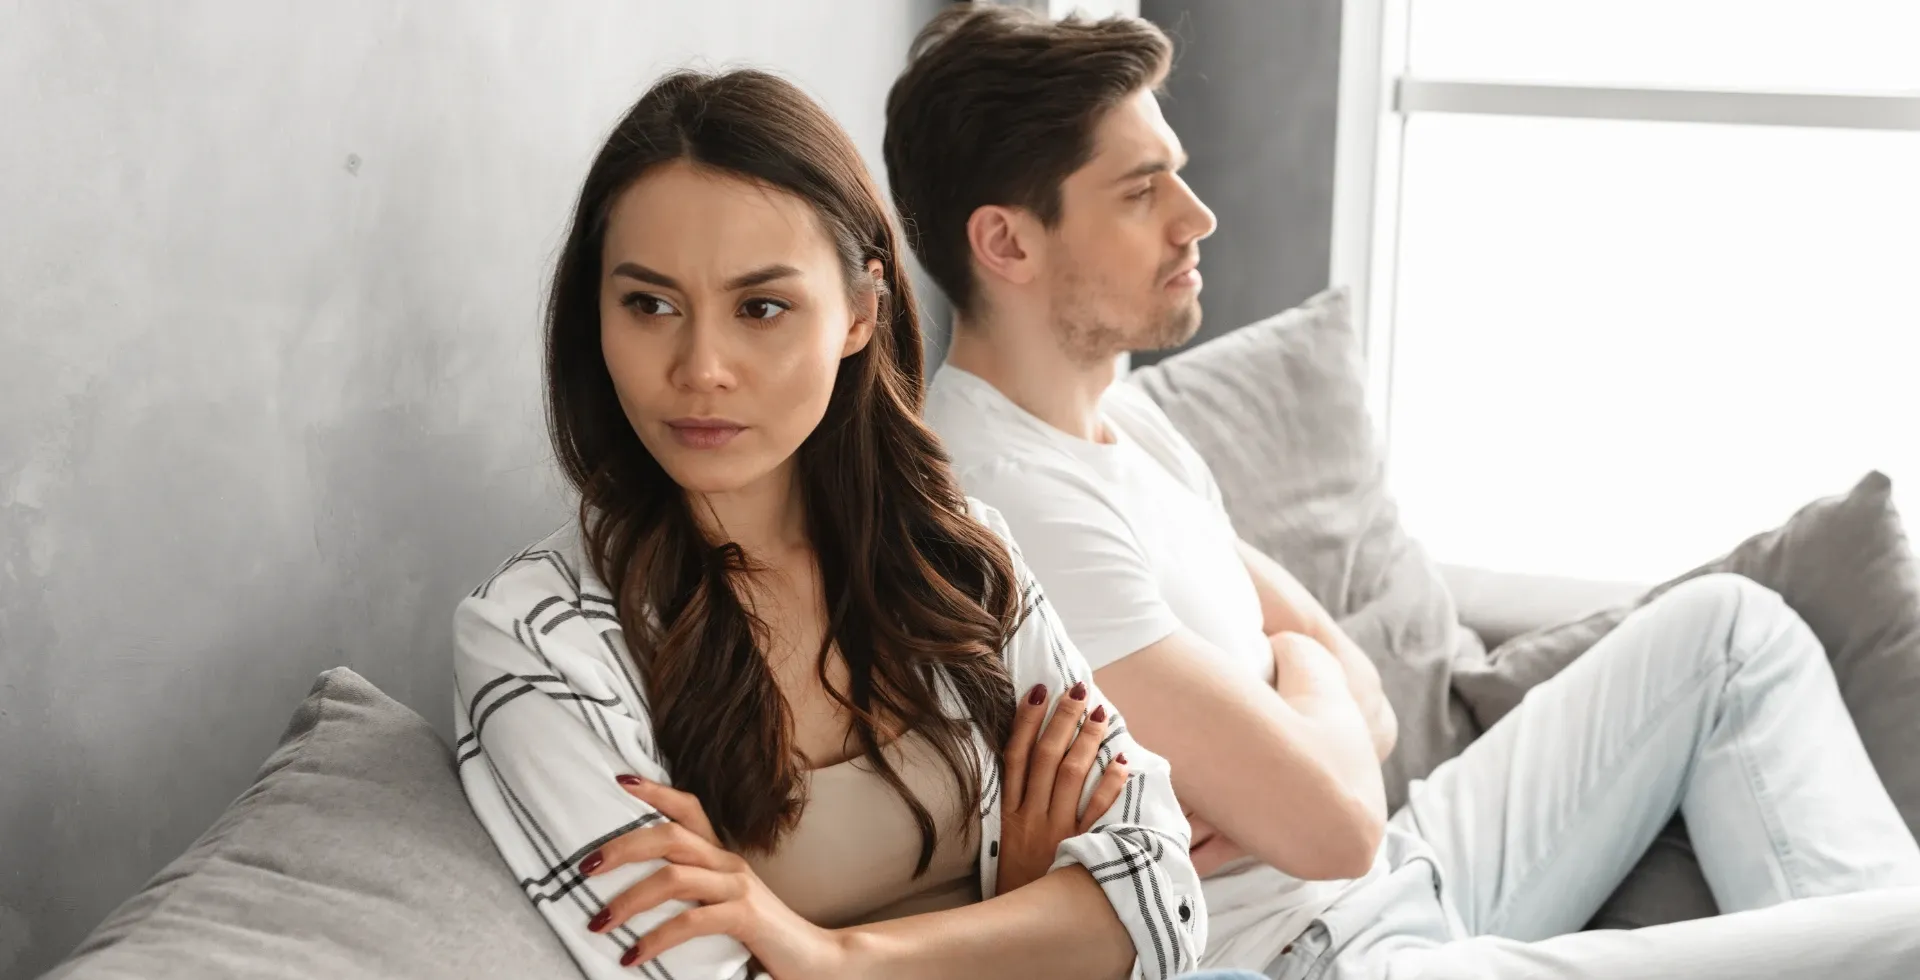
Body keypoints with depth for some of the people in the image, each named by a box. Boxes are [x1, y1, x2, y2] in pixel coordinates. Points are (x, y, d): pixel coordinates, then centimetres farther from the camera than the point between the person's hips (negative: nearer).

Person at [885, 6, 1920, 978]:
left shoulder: (1116, 413, 9)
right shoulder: (1016, 499, -23)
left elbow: (1364, 707, 9)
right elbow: (1331, 823, -25)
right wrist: (1300, 666, -3)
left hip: (1397, 884, 10)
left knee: (1728, 624, 15)